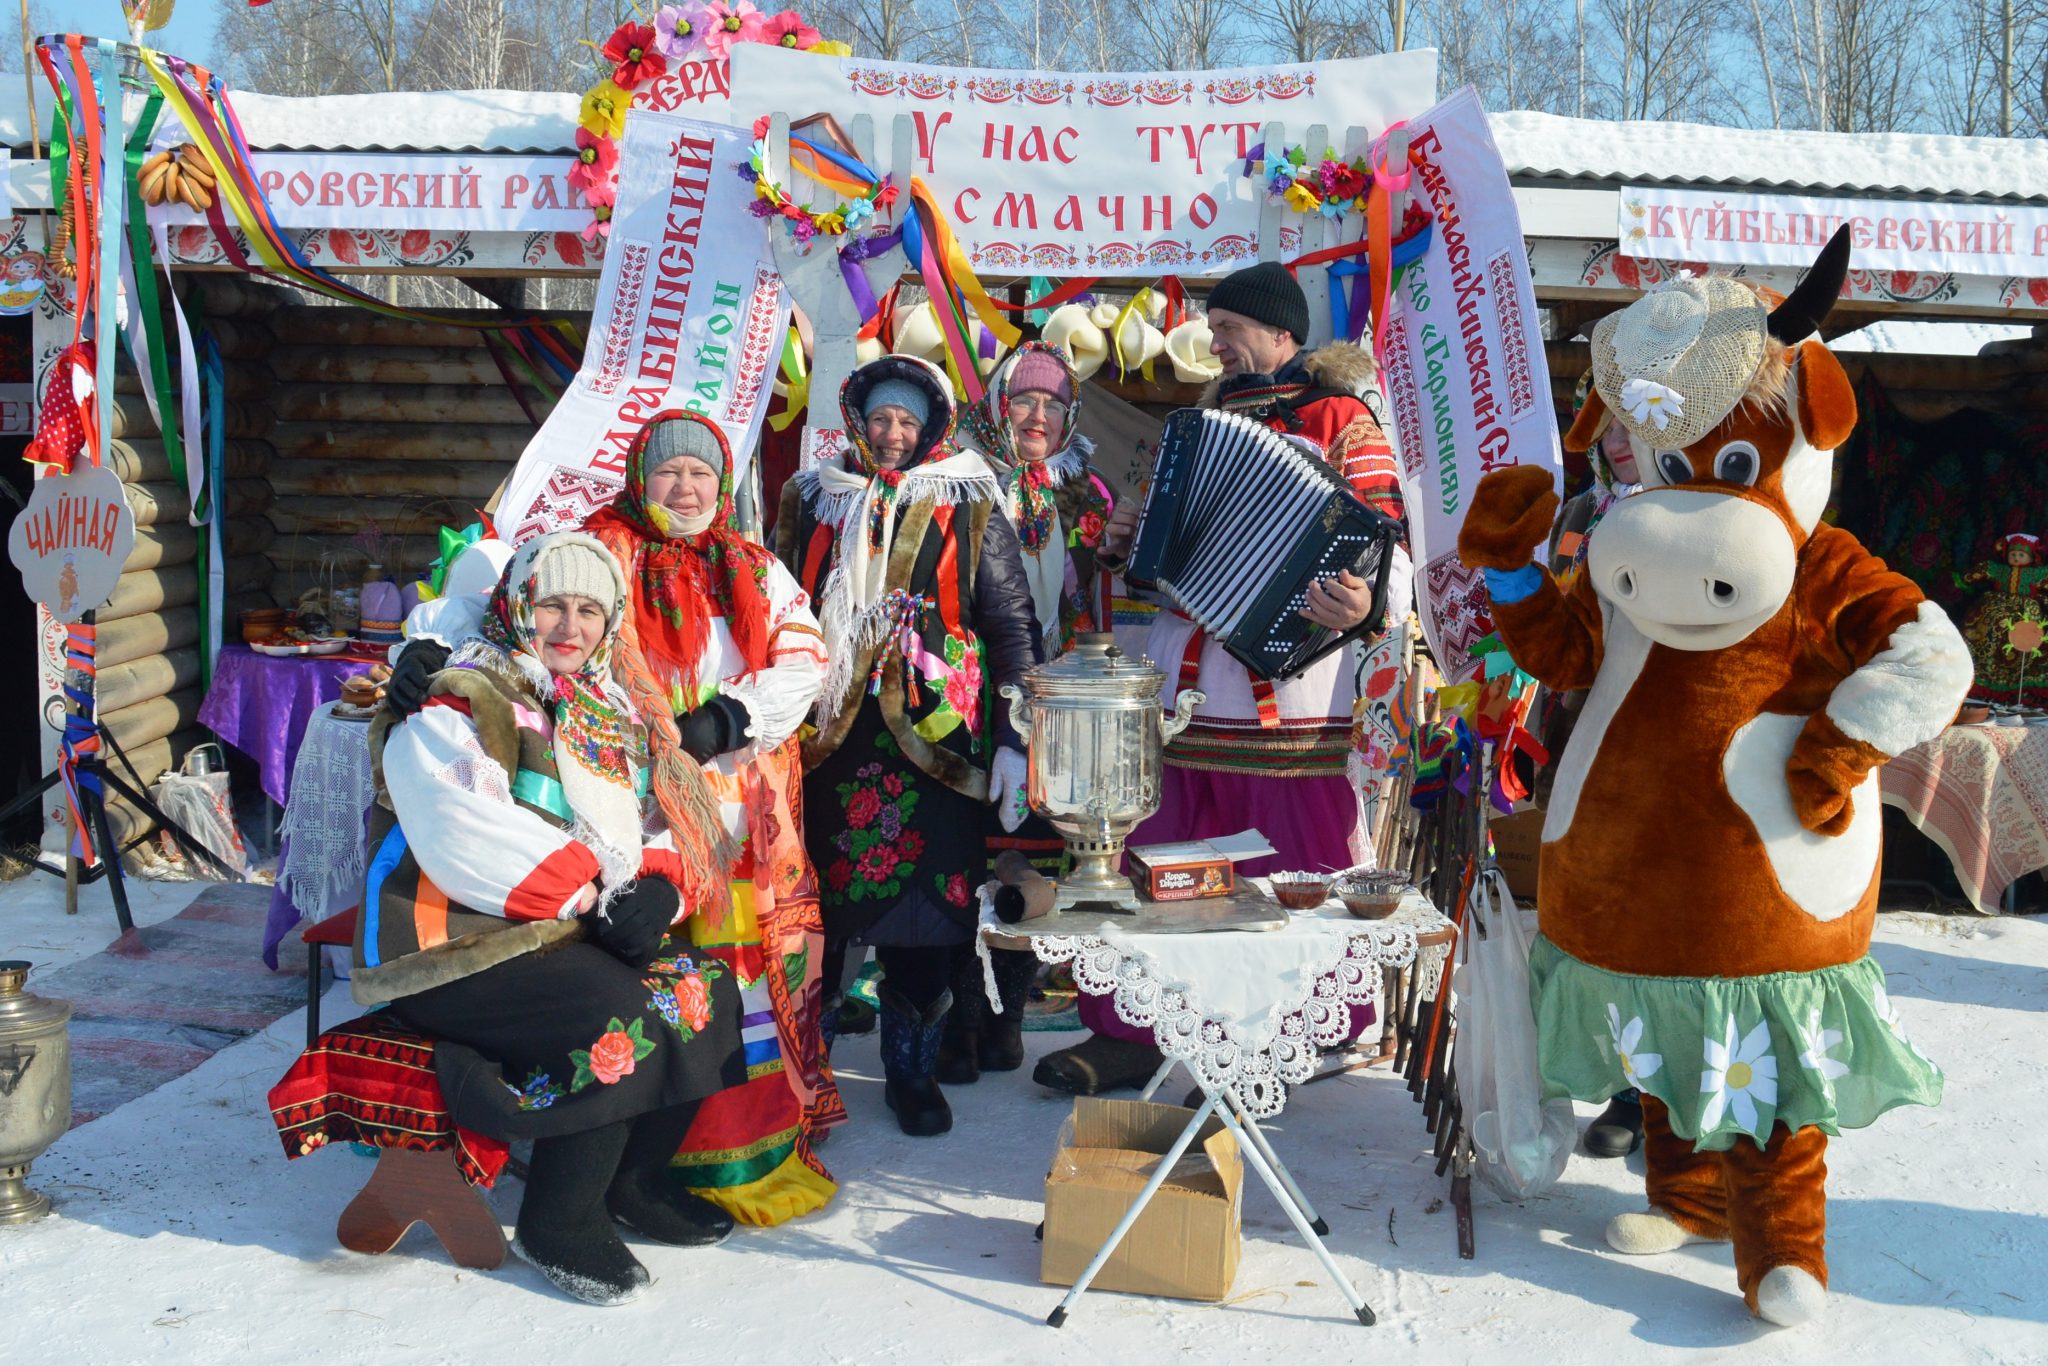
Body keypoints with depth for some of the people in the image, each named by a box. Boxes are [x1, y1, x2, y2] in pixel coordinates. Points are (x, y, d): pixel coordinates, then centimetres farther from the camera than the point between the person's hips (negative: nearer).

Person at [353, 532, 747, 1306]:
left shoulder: (606, 711, 16)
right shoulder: (455, 705, -9)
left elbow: (651, 822, 13)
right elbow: (467, 836, -24)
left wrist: (652, 886, -10)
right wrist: (594, 893, -23)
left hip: (568, 935, 8)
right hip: (453, 951, -8)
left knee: (705, 989, -6)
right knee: (620, 1017, -27)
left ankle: (635, 1180, 12)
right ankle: (558, 1223, -9)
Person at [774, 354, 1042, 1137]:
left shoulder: (968, 507, 6)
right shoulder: (815, 503, 12)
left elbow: (1012, 625, 2)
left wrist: (1013, 741, -6)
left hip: (933, 740, -2)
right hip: (827, 738, 2)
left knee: (925, 899, 0)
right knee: (816, 902, 4)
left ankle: (912, 1070, 17)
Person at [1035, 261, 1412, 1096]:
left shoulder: (1339, 421, -1)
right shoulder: (1204, 425, 21)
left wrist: (1362, 603, -32)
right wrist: (1124, 544, 11)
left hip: (1281, 697, -7)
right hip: (1176, 686, 7)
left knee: (1292, 872, 2)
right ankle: (1128, 1034, 22)